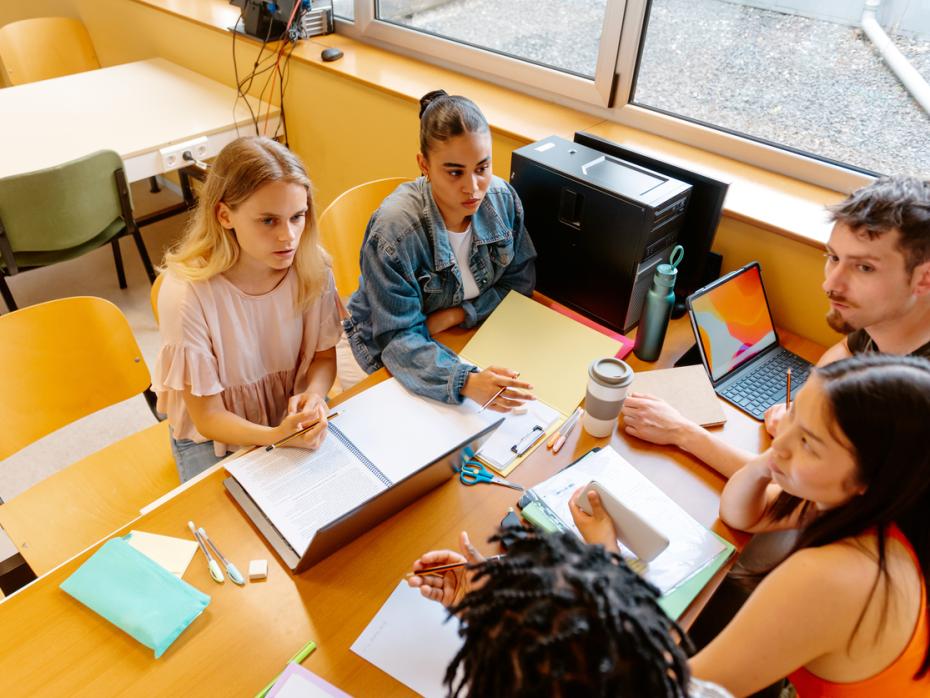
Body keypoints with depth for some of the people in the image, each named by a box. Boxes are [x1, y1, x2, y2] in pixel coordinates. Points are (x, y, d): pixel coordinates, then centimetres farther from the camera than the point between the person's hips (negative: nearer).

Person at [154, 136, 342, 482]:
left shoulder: (311, 267, -17)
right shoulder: (186, 295, -27)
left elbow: (324, 355, 0)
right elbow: (208, 417, -18)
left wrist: (314, 395, -23)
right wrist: (276, 437, -37)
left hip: (294, 418, 3)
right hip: (213, 437, -2)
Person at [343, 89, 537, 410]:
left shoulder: (502, 198, -14)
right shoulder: (393, 230, -29)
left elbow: (520, 279, -2)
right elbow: (399, 338, -27)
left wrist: (458, 314, -20)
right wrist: (466, 381, -46)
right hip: (400, 357, -4)